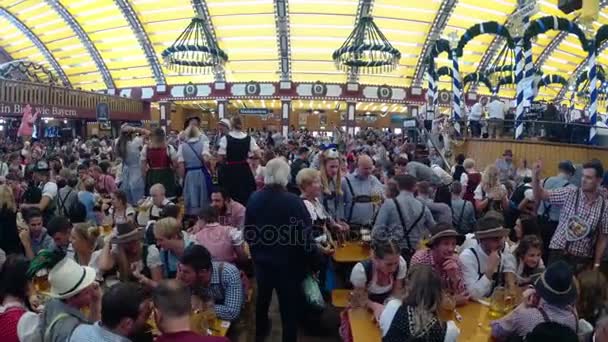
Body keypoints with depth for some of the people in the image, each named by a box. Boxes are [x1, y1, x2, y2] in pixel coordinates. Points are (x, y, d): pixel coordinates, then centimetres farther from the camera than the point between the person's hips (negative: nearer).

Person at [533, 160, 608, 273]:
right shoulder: (569, 194, -4)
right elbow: (540, 195, -5)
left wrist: (596, 263, 2)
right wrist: (536, 175, -22)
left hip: (582, 258, 1)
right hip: (559, 252, 0)